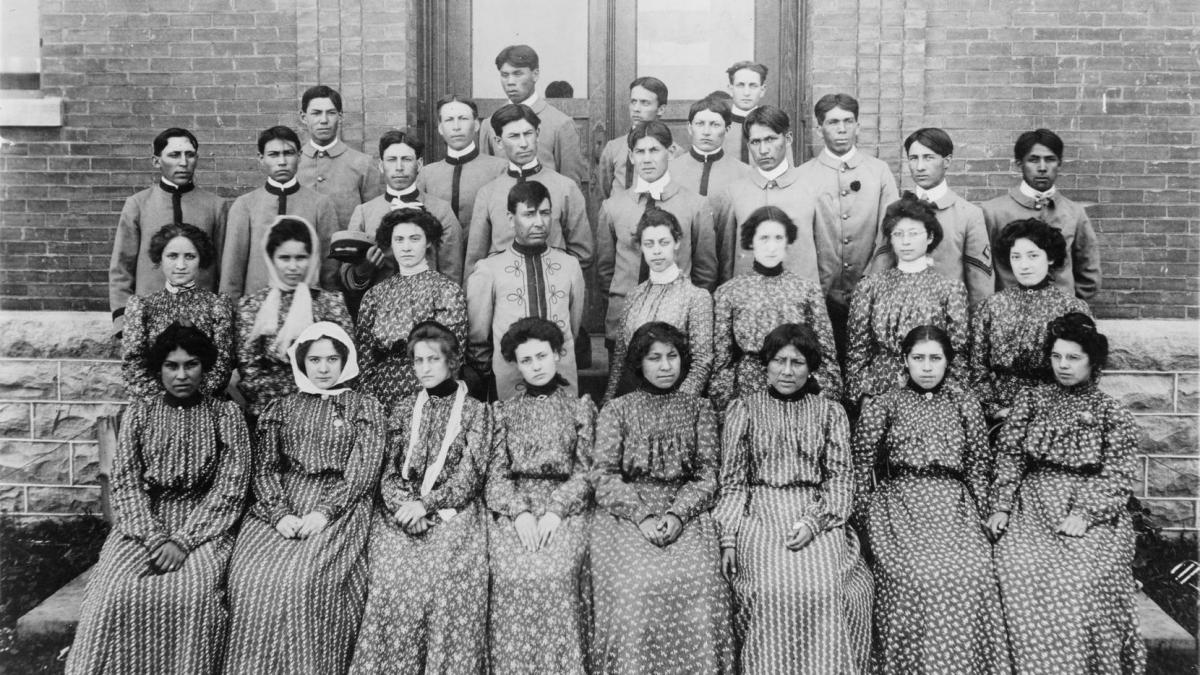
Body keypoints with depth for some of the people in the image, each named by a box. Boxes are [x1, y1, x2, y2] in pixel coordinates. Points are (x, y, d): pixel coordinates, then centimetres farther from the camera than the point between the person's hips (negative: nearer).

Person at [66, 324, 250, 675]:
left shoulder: (226, 413, 3)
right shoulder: (139, 412, 9)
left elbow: (230, 488, -4)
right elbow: (125, 483, 2)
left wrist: (182, 541, -16)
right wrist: (155, 539, -14)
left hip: (202, 525, -2)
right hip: (144, 524, 2)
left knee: (192, 591, -30)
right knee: (117, 591, -26)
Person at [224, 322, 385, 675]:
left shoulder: (366, 408, 9)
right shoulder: (281, 408, 18)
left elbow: (362, 472, -2)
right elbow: (265, 468, 8)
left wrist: (324, 513, -15)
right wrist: (280, 513, -10)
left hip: (339, 506, -3)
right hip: (282, 506, 3)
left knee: (304, 578, -29)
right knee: (251, 576, -22)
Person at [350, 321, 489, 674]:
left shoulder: (474, 410, 6)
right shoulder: (405, 408, 16)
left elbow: (470, 474, -2)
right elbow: (388, 469, 9)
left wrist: (425, 504, -13)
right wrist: (404, 506, -9)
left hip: (453, 510, -2)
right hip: (402, 510, 2)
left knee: (450, 576, -24)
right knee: (395, 576, -21)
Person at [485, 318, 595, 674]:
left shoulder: (580, 407, 12)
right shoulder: (503, 410, 15)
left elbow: (585, 470, 4)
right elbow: (497, 470, 6)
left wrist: (556, 510, -12)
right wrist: (519, 511, -11)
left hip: (566, 505, -1)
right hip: (512, 506, 1)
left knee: (557, 576, -27)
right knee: (512, 576, -25)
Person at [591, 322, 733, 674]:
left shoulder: (699, 409, 13)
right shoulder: (616, 410, 10)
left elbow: (707, 476, 6)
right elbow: (604, 476, 1)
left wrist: (677, 515, -12)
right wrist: (643, 517, -13)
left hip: (685, 511, 1)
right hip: (625, 512, -1)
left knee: (699, 583, -27)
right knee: (634, 584, -28)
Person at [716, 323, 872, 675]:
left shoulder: (830, 412, 14)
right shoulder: (743, 409, 12)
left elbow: (840, 478, 7)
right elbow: (733, 480, 8)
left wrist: (814, 521, -11)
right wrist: (729, 538, -5)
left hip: (818, 516, 1)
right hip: (761, 514, -1)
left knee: (824, 589, -28)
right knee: (773, 589, -29)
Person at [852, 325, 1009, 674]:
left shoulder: (965, 402, 13)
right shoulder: (882, 405, 8)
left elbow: (979, 465, 13)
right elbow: (862, 467, 9)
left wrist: (979, 516, 5)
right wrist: (869, 519, 2)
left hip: (954, 505, 2)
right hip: (900, 504, -1)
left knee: (970, 576, -25)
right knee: (915, 576, -27)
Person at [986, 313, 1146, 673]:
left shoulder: (1112, 413, 8)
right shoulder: (1030, 400, 14)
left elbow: (1118, 476, 0)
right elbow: (1009, 457, 7)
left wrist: (1085, 514, -14)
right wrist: (1001, 507, -6)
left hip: (1093, 509, -1)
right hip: (1034, 504, 2)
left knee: (1078, 578, -28)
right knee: (1021, 571, -25)